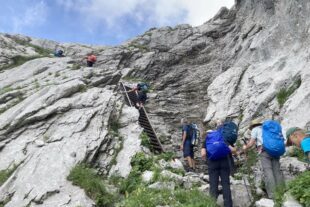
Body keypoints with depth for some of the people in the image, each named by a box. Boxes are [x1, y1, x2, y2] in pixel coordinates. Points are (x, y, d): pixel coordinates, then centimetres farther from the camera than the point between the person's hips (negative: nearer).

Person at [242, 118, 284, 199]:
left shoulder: (255, 129, 14)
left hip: (264, 150, -5)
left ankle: (272, 195, -13)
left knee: (268, 172, -8)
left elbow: (251, 143, 7)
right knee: (277, 171, 4)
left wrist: (245, 148, 24)